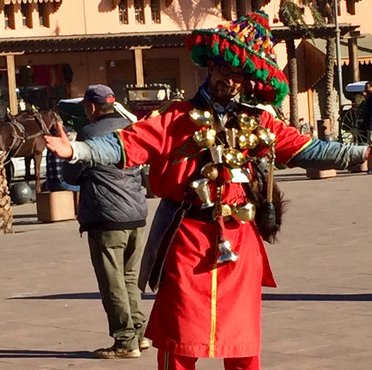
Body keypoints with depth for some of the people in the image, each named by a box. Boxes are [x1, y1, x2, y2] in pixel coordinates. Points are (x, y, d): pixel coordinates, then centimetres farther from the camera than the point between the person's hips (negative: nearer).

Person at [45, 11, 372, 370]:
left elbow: (306, 149, 8)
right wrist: (76, 150, -24)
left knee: (243, 339, 11)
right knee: (179, 340, 1)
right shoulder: (179, 118, -1)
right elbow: (128, 144, -10)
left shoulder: (259, 122, 10)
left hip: (242, 244, 3)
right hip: (189, 241, -3)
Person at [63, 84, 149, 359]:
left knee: (113, 283, 0)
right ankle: (139, 333, 18)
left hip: (107, 217, -7)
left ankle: (126, 342, 1)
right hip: (137, 214, 7)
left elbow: (72, 175, -2)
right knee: (130, 277, 18)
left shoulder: (89, 133, -10)